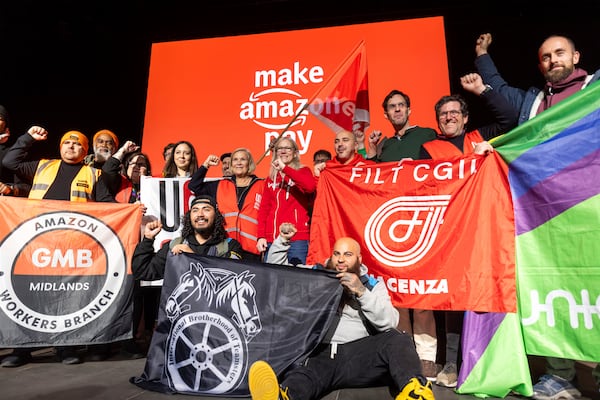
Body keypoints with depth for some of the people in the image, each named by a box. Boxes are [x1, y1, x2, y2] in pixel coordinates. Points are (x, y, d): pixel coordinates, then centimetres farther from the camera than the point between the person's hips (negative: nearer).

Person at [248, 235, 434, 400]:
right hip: (319, 354, 0)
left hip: (358, 355, 1)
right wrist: (283, 240, 10)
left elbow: (389, 322, 0)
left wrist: (361, 292, -11)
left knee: (397, 339, -26)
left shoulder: (373, 285, 15)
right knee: (298, 378, -33)